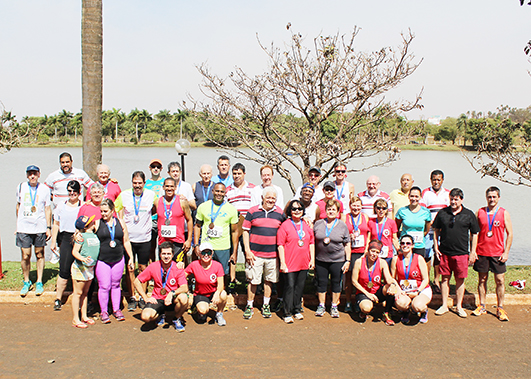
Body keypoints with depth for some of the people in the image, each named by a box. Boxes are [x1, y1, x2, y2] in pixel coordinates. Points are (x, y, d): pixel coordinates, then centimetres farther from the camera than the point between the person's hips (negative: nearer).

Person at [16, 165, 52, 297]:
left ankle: (39, 282, 18)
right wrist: (18, 224, 14)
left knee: (39, 254, 6)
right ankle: (26, 282, 19)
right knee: (25, 256, 0)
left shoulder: (44, 189, 1)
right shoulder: (21, 187, 5)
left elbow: (47, 209, 5)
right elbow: (18, 206, 16)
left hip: (40, 227, -1)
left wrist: (48, 227, 2)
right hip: (24, 227, 1)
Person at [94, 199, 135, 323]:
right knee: (104, 286, 0)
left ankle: (116, 309, 25)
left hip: (118, 259, 2)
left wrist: (131, 258, 9)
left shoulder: (120, 223, 5)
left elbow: (126, 242, 10)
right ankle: (104, 311, 16)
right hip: (102, 260, -2)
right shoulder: (97, 223, -1)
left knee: (116, 285, 12)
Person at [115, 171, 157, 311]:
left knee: (143, 268, 7)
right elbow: (116, 214, 4)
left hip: (145, 238, 0)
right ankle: (132, 298, 15)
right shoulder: (123, 195, -3)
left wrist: (145, 215, 1)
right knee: (130, 268, 3)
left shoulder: (151, 195, -2)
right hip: (128, 237, 0)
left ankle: (142, 298, 19)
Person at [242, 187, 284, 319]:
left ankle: (266, 306, 26)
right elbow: (245, 231, 3)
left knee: (269, 280, 11)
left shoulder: (280, 213, 5)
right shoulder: (253, 211, 0)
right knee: (253, 281, 2)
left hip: (273, 254, 2)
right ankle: (249, 306, 17)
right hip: (255, 254, -2)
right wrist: (247, 251, -4)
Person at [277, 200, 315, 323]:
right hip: (290, 264, -5)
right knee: (289, 287, -4)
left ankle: (297, 310, 26)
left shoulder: (306, 225, 10)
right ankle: (288, 313, 6)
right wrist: (282, 263, -12)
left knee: (300, 287, 12)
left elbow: (311, 243, 17)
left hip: (304, 264, 5)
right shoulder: (285, 225, -6)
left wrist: (312, 259, 11)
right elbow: (280, 245, -8)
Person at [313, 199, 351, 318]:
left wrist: (348, 261, -3)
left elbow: (347, 245, 2)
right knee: (321, 282, 8)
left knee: (336, 283, 8)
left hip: (338, 260, -1)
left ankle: (334, 307, 23)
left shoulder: (342, 225, 0)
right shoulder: (318, 224, 2)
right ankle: (321, 306, 23)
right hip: (320, 260, 1)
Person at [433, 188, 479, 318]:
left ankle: (459, 306, 18)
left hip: (461, 253, -1)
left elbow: (474, 234, 7)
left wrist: (473, 251, 3)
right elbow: (436, 230, 11)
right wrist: (436, 247, 4)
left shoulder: (469, 214, 2)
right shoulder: (442, 213, 4)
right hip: (444, 252, 1)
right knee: (445, 278, 7)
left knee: (460, 280, 5)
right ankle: (444, 305, 17)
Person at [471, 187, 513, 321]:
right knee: (482, 280, 8)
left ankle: (500, 308, 11)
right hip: (481, 252, 1)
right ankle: (482, 306, 19)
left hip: (498, 253, -1)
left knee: (500, 281, 0)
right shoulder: (479, 212, 4)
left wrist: (506, 252, -4)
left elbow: (509, 234, 3)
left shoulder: (504, 214, 1)